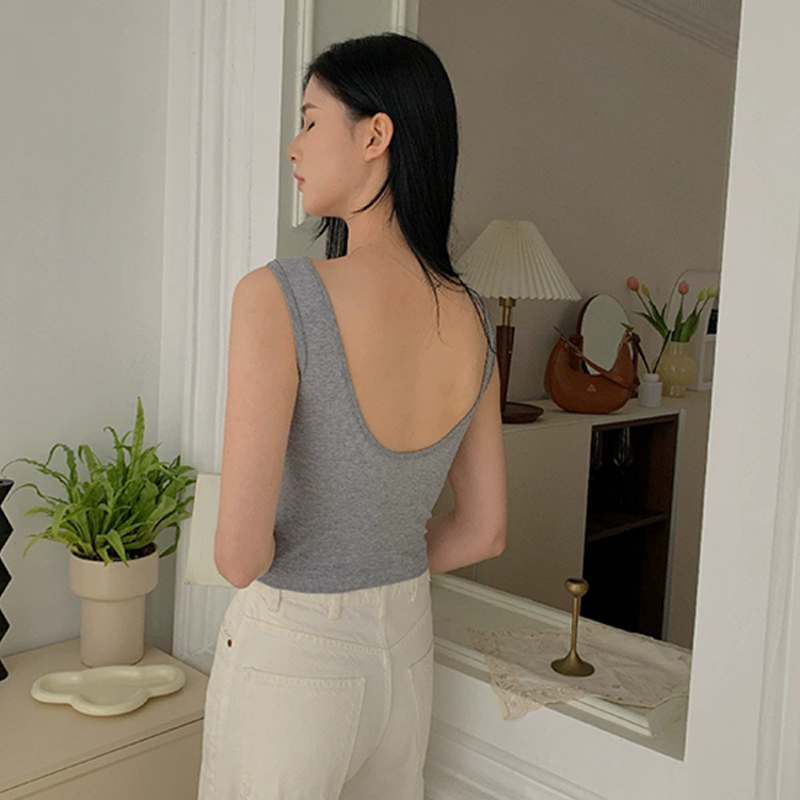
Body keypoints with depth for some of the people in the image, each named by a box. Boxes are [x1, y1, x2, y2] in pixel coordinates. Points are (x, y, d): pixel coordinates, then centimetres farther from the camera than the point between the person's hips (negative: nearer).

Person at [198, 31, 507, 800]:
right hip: (407, 644, 5)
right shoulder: (472, 319, -6)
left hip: (290, 655, -5)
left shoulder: (276, 296, -24)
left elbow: (240, 554, -24)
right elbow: (483, 533, 2)